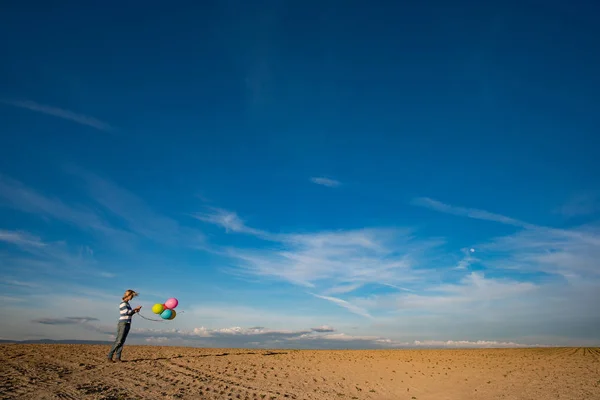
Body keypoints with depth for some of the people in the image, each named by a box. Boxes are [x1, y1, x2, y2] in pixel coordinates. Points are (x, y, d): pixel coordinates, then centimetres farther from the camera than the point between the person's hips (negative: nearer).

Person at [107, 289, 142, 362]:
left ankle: (118, 357, 2)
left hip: (127, 324, 8)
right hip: (123, 324, -8)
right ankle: (110, 357, -3)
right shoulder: (122, 303, -9)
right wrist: (135, 308, -8)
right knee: (118, 341, -9)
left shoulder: (127, 304, 17)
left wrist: (135, 311, 4)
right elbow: (127, 312, -18)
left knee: (122, 341, 3)